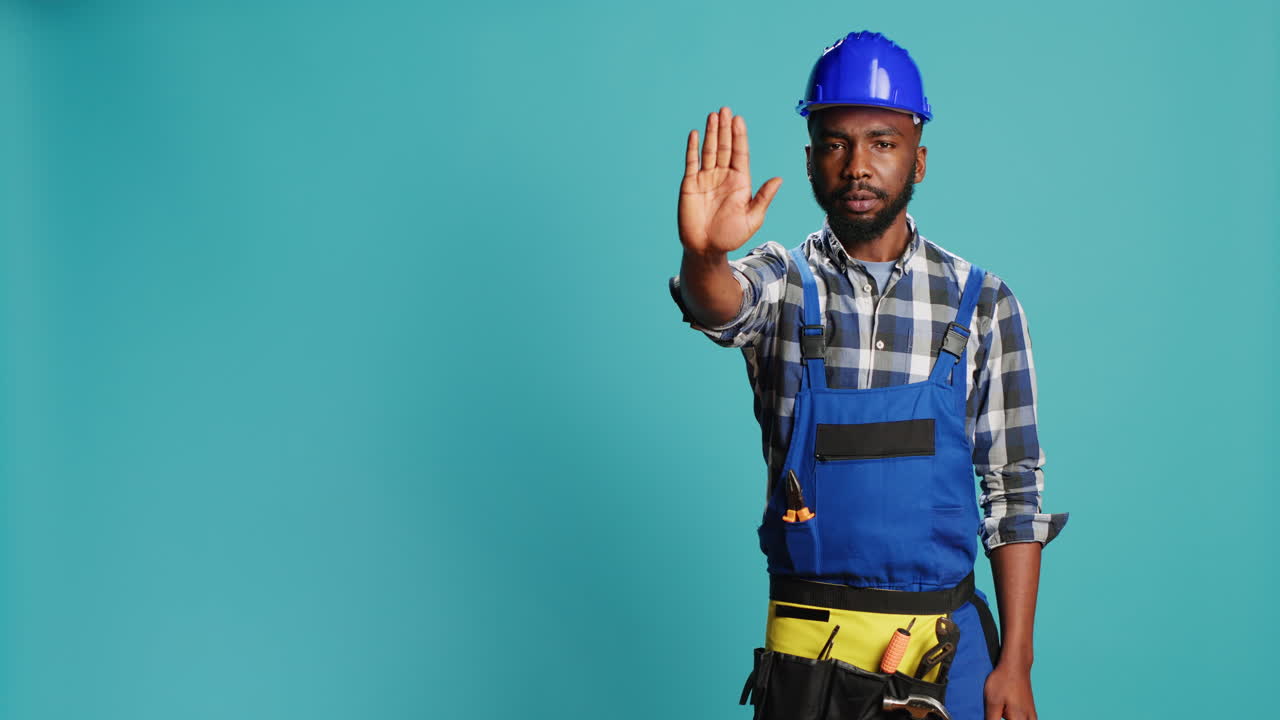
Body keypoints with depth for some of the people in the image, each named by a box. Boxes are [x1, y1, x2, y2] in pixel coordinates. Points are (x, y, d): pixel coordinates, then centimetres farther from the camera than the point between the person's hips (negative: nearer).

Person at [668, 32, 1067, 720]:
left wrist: (1015, 662, -3)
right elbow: (725, 307, -24)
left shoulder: (981, 303, 1)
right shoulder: (782, 280, 0)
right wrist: (704, 257, -47)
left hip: (947, 644, 1)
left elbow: (1014, 490, 1)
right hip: (805, 644, 0)